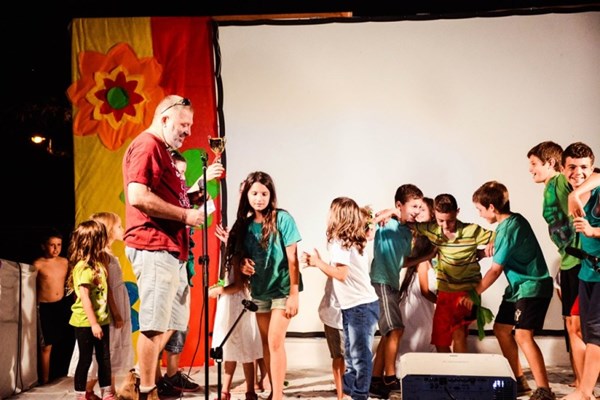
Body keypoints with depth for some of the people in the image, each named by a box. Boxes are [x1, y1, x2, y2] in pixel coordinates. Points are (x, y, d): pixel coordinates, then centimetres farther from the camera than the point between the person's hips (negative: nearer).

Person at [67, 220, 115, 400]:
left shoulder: (98, 264, 10)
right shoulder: (83, 267, -16)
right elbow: (84, 298, -19)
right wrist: (93, 323, -20)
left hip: (101, 320, 8)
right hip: (85, 323, -7)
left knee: (104, 358, 10)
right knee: (85, 359, 3)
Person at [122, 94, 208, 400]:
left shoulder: (163, 151, 23)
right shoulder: (146, 145, -9)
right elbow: (137, 196, -21)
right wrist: (185, 215, -16)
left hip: (171, 248, 10)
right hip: (153, 246, -10)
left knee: (173, 321, 15)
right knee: (155, 323, -4)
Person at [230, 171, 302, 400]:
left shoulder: (282, 219, -12)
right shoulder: (244, 224, 1)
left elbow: (292, 258, -13)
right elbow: (237, 254, 10)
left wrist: (294, 294, -17)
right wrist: (242, 263, -15)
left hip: (282, 288, -5)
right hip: (259, 289, 6)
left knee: (275, 341, -11)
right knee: (266, 342, 11)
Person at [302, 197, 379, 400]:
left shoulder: (340, 243, -13)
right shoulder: (352, 242, 14)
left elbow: (341, 274, -21)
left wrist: (317, 262, -10)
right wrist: (317, 262, 9)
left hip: (361, 306, -10)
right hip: (354, 306, 10)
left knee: (360, 354, -3)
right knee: (352, 354, 16)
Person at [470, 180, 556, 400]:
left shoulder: (507, 229, -21)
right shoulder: (514, 219, 6)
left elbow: (496, 269, -19)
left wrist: (473, 294, -12)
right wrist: (493, 247, 6)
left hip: (532, 288, -10)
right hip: (518, 287, 10)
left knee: (522, 335, -18)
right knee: (501, 328, 12)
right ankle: (518, 379, 20)